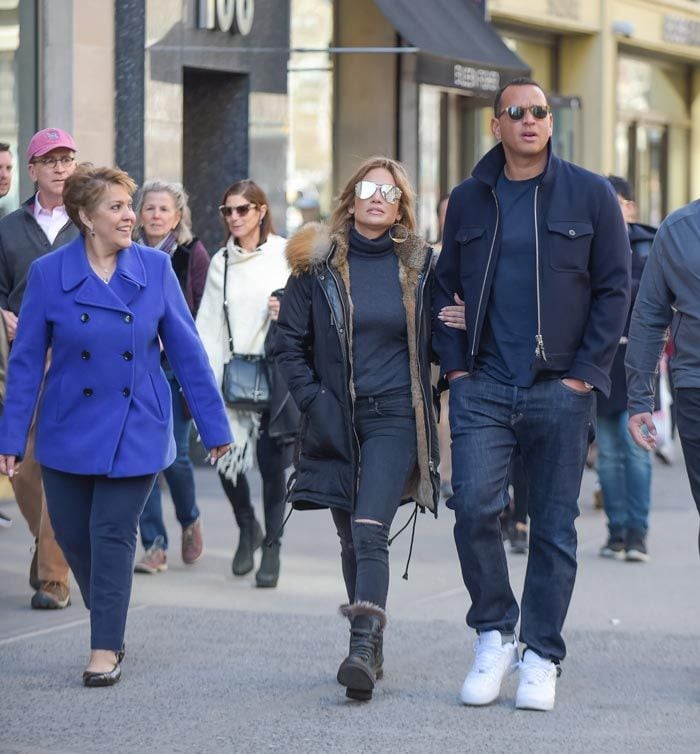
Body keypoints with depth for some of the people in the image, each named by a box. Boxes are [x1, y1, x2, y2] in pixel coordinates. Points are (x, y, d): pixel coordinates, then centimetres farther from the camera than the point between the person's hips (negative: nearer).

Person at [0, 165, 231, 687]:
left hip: (136, 429, -1)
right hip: (69, 429, 1)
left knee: (113, 533, -5)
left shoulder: (156, 268, -4)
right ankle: (109, 624, 32)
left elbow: (187, 351, 1)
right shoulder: (49, 274, -6)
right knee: (72, 535, 9)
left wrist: (215, 425, 1)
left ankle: (107, 649, 5)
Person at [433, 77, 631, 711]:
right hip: (484, 388, 1)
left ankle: (541, 658, 13)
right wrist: (455, 366, 4)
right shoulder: (469, 199, 9)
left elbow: (614, 290, 2)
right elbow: (445, 286, 16)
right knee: (474, 509, -13)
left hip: (560, 390, -1)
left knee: (554, 526, 3)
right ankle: (494, 634, 7)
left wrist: (584, 373, -5)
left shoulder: (590, 195, 2)